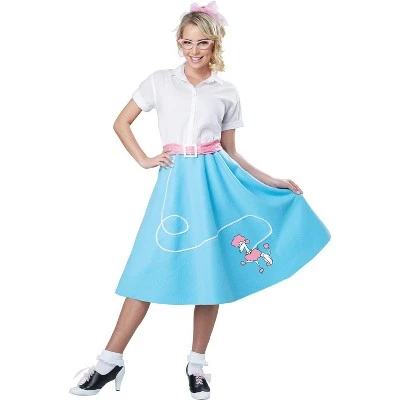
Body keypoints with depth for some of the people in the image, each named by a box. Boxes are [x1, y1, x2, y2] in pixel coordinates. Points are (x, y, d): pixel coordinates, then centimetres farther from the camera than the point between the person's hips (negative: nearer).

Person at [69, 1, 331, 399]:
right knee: (149, 268, -1)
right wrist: (144, 160, -1)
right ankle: (111, 361, 9)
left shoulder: (227, 93, 7)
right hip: (174, 181, -1)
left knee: (210, 272, 3)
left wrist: (274, 183, 8)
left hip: (212, 182, 1)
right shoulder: (160, 81, 5)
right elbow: (122, 122, 10)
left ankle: (197, 363, 18)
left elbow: (230, 154, 11)